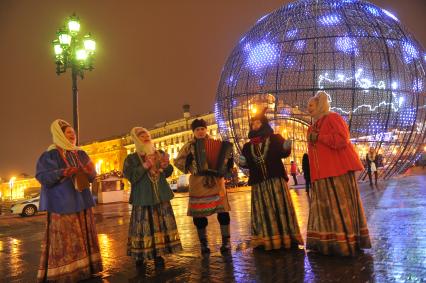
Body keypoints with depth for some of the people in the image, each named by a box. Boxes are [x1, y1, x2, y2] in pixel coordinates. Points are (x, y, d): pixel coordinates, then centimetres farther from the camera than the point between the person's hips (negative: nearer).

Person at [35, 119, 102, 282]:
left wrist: (90, 172, -8)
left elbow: (90, 177, 15)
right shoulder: (50, 154, -4)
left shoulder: (81, 154, 14)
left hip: (81, 201, 7)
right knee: (64, 238, -7)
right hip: (62, 203, -7)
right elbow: (42, 176, -13)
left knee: (82, 236, 10)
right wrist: (62, 173, -26)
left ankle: (83, 268, 18)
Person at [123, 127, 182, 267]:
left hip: (161, 196, 4)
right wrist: (144, 166, -22)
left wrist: (166, 165, -7)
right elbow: (130, 176, -14)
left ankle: (157, 254, 16)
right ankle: (140, 256, 7)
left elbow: (167, 173, 15)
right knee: (144, 226, -4)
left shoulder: (159, 154, 10)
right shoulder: (131, 158, -2)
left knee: (160, 225, 6)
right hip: (143, 198, -4)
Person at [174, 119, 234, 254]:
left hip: (216, 182, 0)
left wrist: (228, 162, -8)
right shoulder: (189, 145, 6)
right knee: (199, 214, 3)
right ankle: (204, 244, 17)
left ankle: (226, 242, 7)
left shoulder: (215, 143, 10)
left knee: (222, 211, -5)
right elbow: (177, 161, 7)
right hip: (198, 184, 0)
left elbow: (223, 157, 13)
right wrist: (187, 161, -10)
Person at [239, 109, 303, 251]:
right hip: (258, 182, 3)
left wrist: (286, 148, -27)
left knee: (280, 207, -3)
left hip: (276, 179, -3)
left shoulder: (275, 138, 7)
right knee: (262, 210, 3)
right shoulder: (248, 146, 16)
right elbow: (247, 163, 12)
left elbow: (283, 153, -6)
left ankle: (287, 238, 4)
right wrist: (242, 162, -9)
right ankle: (265, 240, 7)